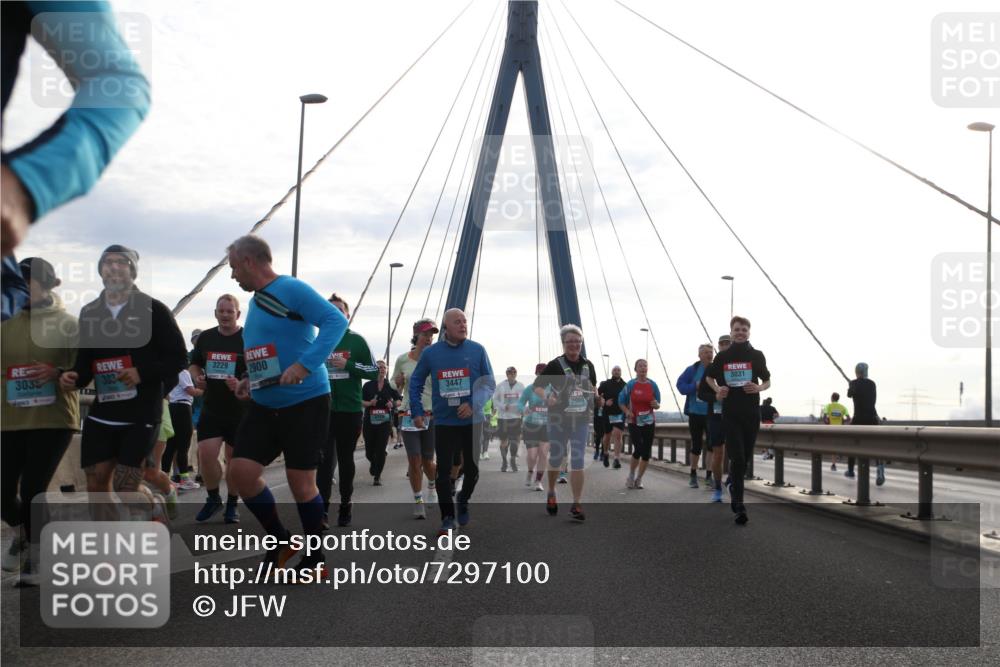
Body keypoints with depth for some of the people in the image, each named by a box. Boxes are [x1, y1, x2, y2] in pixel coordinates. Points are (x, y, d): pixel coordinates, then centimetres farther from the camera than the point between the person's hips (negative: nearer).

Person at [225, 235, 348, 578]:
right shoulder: (255, 300, 15)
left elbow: (336, 320, -22)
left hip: (305, 401, -8)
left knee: (301, 480, -2)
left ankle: (316, 558, 16)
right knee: (242, 470, -4)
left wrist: (306, 365, -30)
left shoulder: (291, 289, -12)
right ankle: (280, 538, 16)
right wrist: (250, 380, 11)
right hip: (263, 405, 8)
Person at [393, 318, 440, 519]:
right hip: (409, 415, 0)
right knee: (414, 461, -4)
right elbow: (395, 391, 10)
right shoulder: (402, 360, 3)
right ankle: (418, 502, 10)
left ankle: (433, 484, 39)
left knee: (427, 461, 6)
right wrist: (398, 383, -11)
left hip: (432, 415, 0)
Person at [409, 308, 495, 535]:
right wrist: (416, 411, 4)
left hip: (472, 421, 0)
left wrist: (474, 404, -15)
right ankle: (447, 517, 8)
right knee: (443, 471, -3)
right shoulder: (431, 353, 1)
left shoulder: (477, 350, -2)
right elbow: (415, 382, 12)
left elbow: (489, 383, 0)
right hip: (444, 423, 0)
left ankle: (463, 500, 38)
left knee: (472, 468, 11)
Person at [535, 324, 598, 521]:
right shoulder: (555, 365, -6)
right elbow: (537, 386, -2)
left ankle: (576, 505, -3)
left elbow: (593, 385, 24)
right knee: (556, 458, 9)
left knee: (578, 461, -4)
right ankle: (551, 493, 34)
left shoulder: (588, 365, 6)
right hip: (558, 419, -2)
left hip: (581, 419, 2)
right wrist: (547, 397, -21)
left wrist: (595, 395, 3)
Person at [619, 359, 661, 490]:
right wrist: (627, 411, -13)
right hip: (634, 422, -3)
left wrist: (656, 405, -15)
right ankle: (631, 476, 8)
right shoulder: (631, 385, -4)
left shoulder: (652, 385, 1)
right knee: (638, 449, -13)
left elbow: (657, 405, 8)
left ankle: (639, 479, 15)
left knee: (646, 452, 1)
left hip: (649, 422, 3)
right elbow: (621, 401, 4)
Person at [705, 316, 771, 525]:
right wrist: (717, 389, -1)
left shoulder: (757, 356, 4)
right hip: (730, 413, -2)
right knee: (737, 457, -11)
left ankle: (735, 487, 39)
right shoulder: (722, 357, 4)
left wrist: (759, 388, -11)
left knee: (745, 457, 10)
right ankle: (739, 506, -11)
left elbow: (767, 382, 11)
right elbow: (709, 377, 19)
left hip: (752, 412, 2)